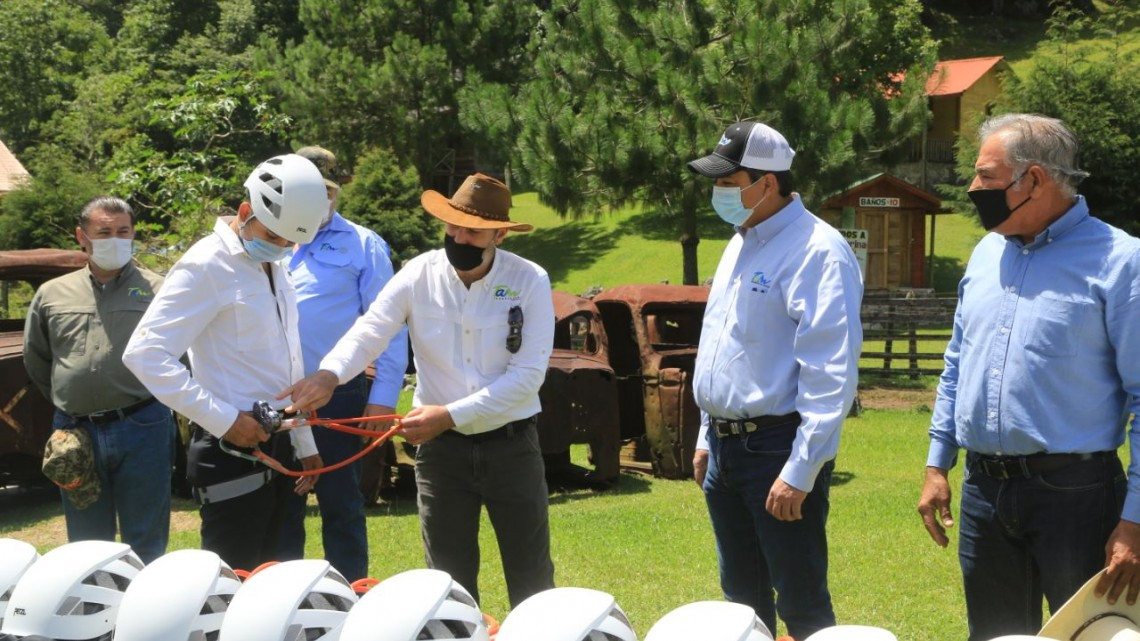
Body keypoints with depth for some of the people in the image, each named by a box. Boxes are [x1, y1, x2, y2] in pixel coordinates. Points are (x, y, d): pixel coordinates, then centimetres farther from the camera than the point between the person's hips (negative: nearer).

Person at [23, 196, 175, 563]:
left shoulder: (156, 290, 0)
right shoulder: (52, 295, 11)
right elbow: (35, 361, 21)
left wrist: (152, 401, 2)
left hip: (141, 432, -3)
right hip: (76, 433, 3)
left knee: (145, 548, 4)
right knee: (87, 547, 12)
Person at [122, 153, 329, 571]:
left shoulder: (274, 267, 14)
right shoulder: (208, 266, -14)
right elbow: (145, 354, -22)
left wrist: (304, 443, 21)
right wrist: (224, 420, -22)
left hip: (275, 447, 9)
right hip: (232, 451, -9)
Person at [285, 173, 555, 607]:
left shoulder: (529, 281, -10)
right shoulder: (419, 274, -6)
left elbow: (527, 375, -15)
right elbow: (369, 331, -15)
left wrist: (450, 415, -21)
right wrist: (330, 374, -37)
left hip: (512, 443, -1)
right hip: (441, 447, 1)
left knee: (531, 581, 10)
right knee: (449, 582, 12)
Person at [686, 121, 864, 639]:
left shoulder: (816, 251, -17)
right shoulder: (741, 244, 13)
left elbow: (830, 375, -22)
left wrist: (800, 473, -24)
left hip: (777, 448, -9)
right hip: (726, 448, 9)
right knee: (742, 598, 17)